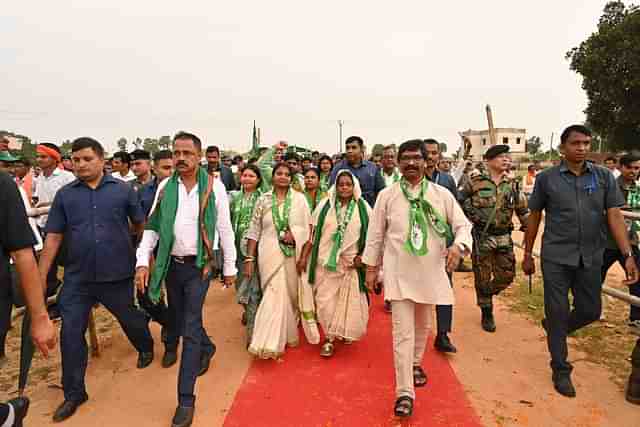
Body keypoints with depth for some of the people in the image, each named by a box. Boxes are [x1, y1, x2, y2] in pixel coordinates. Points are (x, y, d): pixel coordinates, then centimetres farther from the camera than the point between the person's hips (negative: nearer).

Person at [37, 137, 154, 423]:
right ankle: (74, 393, 24)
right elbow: (53, 237, 3)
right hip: (77, 278, 2)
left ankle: (146, 348, 50)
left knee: (130, 319, 17)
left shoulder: (123, 190, -4)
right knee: (71, 333, 5)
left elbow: (142, 226, 3)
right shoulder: (64, 195, 1)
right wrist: (40, 277, 1)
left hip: (117, 275, -2)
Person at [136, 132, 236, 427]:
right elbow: (152, 226, 3)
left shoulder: (214, 186, -8)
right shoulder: (165, 186, 1)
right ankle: (207, 348, 49)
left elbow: (225, 229, -4)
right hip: (171, 264, 4)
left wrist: (230, 268, -1)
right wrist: (143, 262, -7)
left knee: (190, 328, -6)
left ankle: (186, 399, 4)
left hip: (199, 266, -4)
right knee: (177, 317, 19)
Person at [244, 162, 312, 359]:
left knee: (291, 295, 12)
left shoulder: (299, 198, 3)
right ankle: (269, 343, -1)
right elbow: (254, 232, 3)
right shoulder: (263, 200, 2)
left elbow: (308, 228, 5)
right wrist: (249, 258, -2)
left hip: (292, 254, 2)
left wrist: (295, 234, -14)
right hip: (270, 254, -1)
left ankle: (287, 334, 32)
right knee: (275, 295, -8)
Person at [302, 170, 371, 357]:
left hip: (351, 262, 0)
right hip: (326, 261, 1)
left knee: (349, 301, 8)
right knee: (326, 300, 3)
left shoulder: (363, 207, -1)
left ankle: (345, 332, 34)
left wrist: (362, 256, -8)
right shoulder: (325, 205, 0)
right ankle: (329, 338, 18)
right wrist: (305, 256, 0)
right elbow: (314, 233, 2)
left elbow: (370, 236, 3)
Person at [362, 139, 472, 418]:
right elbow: (375, 234, 3)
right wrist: (371, 266, 5)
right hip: (399, 273, -2)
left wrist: (458, 246, -21)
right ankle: (405, 392, 6)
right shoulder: (387, 196, -2)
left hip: (430, 273, 2)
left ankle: (415, 363, 47)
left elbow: (463, 225, 0)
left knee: (422, 326, 21)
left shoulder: (442, 194, -1)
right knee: (403, 333, -3)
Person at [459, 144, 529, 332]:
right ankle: (487, 313, 22)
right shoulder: (475, 182, -6)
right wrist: (469, 214, -5)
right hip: (481, 237, -3)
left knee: (507, 275, 6)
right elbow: (460, 200, 4)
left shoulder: (512, 185, 5)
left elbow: (523, 210, 13)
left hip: (504, 237, 4)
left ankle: (487, 294, 36)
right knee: (482, 277, 4)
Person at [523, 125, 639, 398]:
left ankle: (554, 328, 42)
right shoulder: (546, 178, -3)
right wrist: (527, 254, 6)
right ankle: (561, 370, 19)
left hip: (591, 257, 3)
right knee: (558, 312, 3)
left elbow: (614, 216, -2)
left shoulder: (604, 177, 2)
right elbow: (534, 217, 4)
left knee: (591, 311, 12)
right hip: (556, 257, -2)